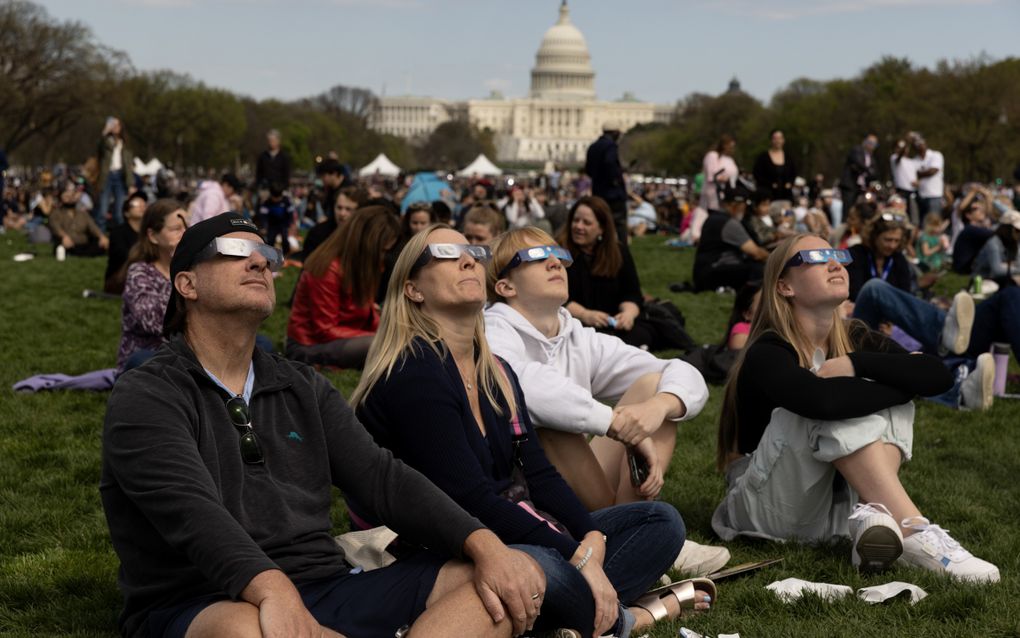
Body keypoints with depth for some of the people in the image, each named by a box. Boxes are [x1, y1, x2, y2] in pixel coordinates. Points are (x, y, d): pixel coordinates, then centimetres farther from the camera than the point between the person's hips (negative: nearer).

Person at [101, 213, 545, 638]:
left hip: (325, 593, 6)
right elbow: (191, 510, -19)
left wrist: (485, 545, -11)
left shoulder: (303, 389, 18)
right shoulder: (146, 398, -1)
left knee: (517, 578, -13)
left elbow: (382, 478, 7)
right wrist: (273, 590, -39)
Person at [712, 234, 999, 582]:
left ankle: (874, 513, -32)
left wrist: (855, 364, -24)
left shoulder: (855, 340, 2)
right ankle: (915, 533, -36)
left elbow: (938, 375, -13)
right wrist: (904, 386, -22)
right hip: (767, 508, -6)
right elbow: (821, 400, -38)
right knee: (836, 408, -27)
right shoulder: (768, 353, -16)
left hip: (837, 503, 6)